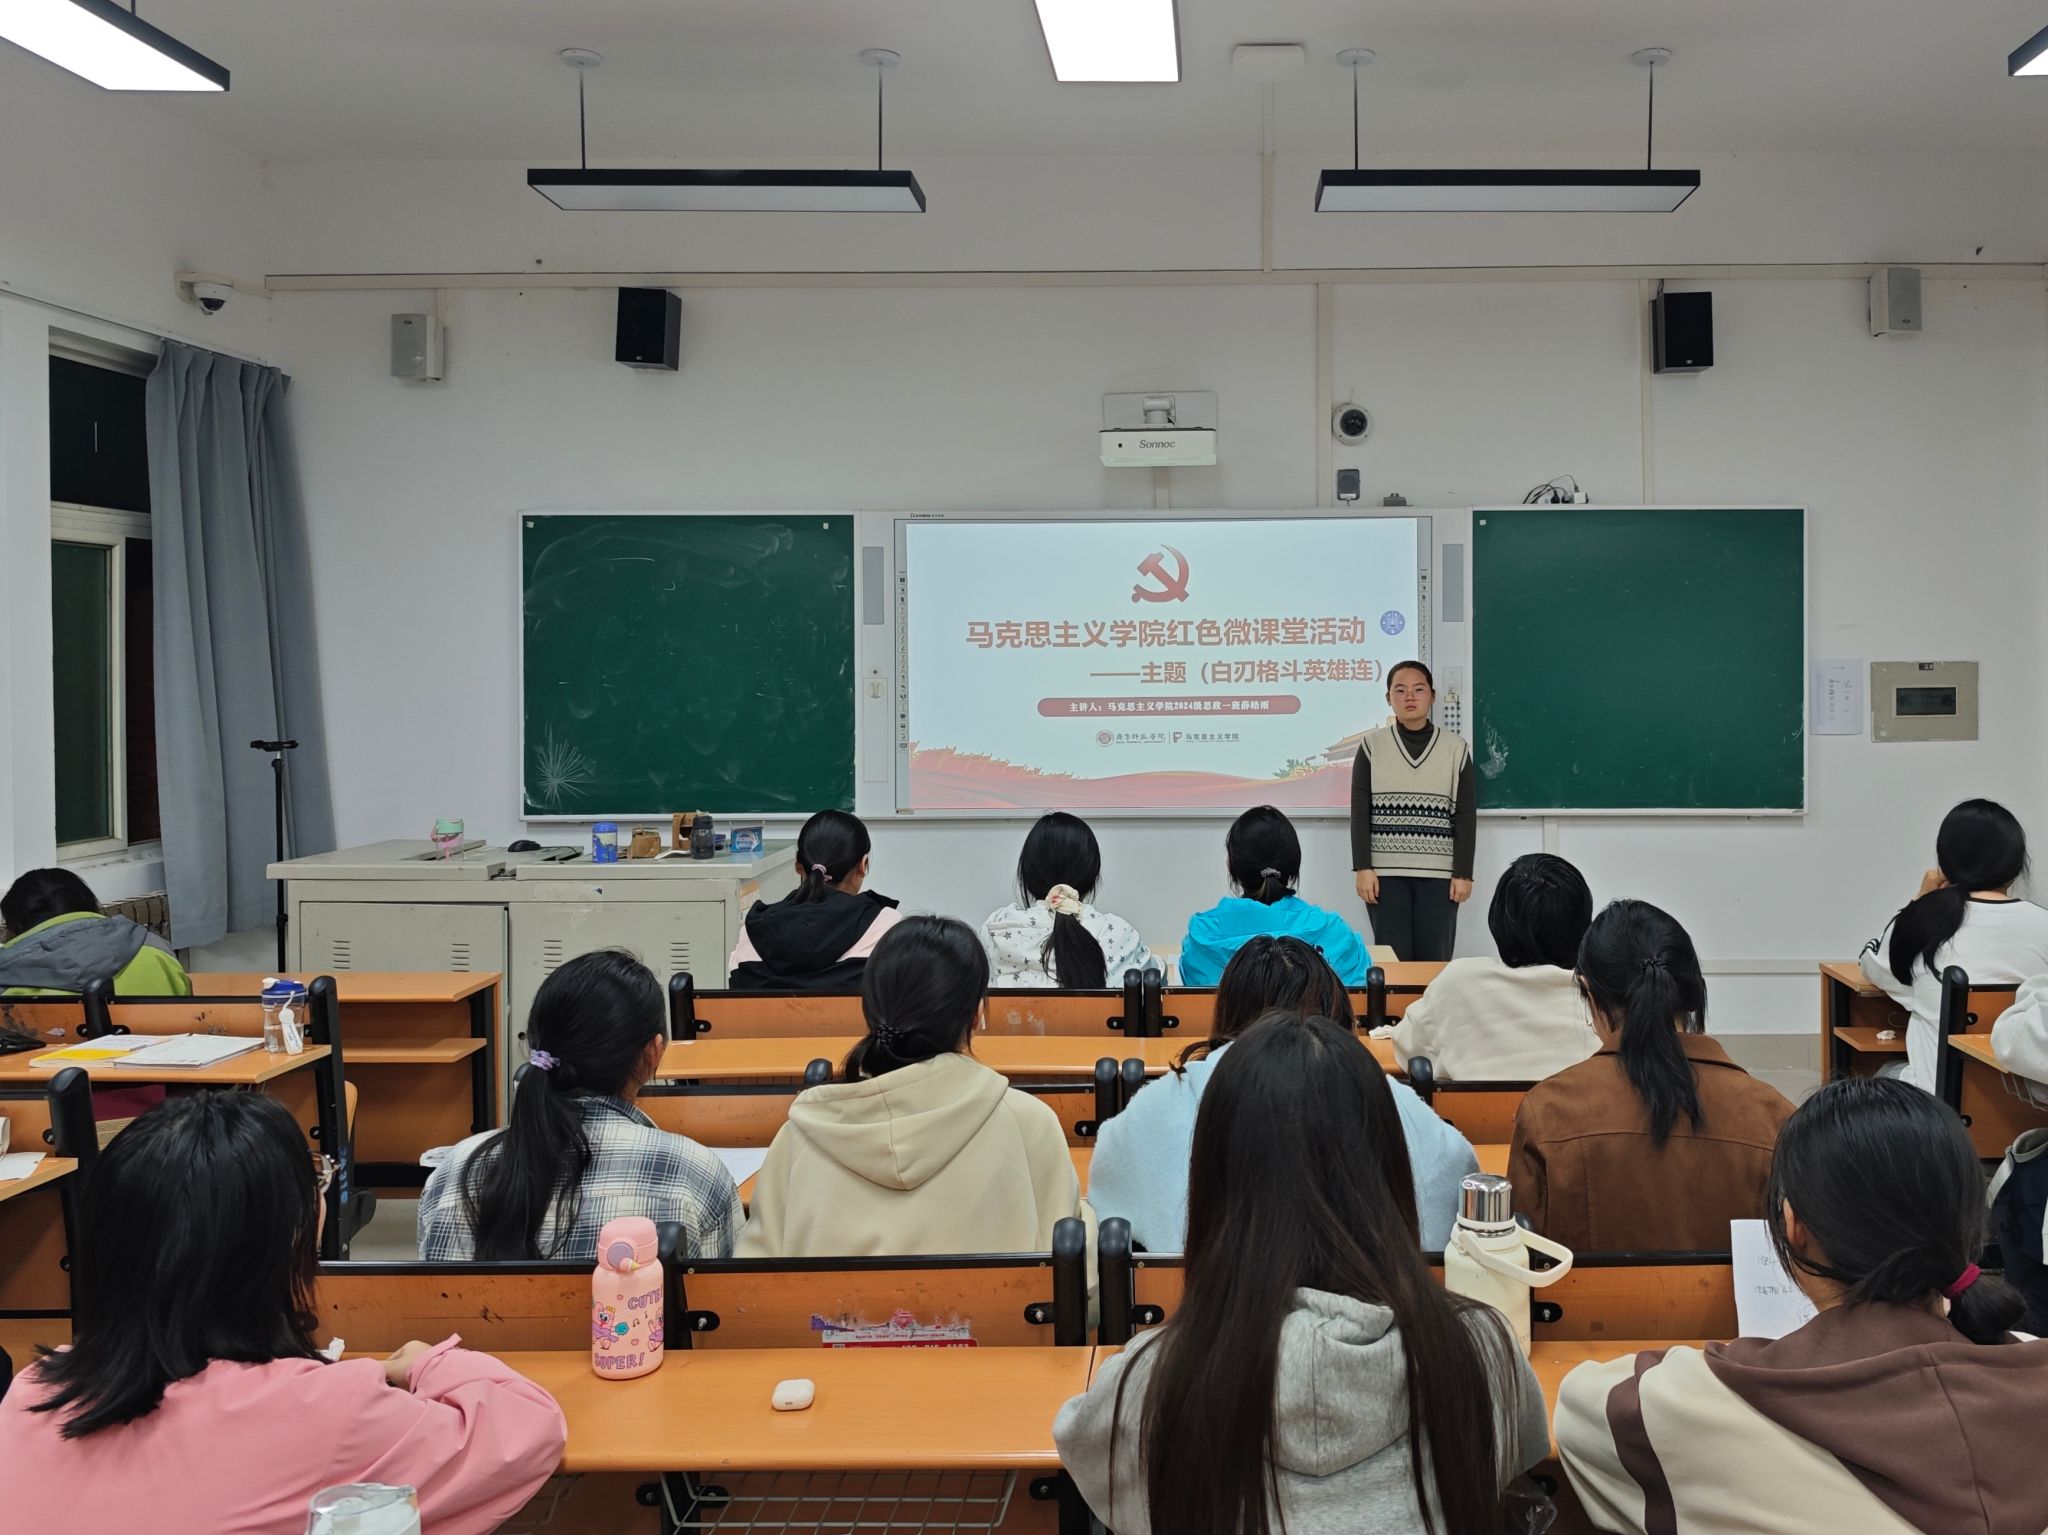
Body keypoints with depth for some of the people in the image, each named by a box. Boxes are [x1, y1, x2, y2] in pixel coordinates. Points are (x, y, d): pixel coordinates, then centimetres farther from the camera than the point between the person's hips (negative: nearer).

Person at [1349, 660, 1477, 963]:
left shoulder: (1455, 748, 6)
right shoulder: (1372, 746, 5)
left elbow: (1466, 816, 4)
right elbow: (1360, 812, 2)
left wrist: (1463, 873, -2)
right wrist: (1362, 868, -6)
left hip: (1439, 873, 0)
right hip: (1386, 872, 0)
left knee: (1435, 961, -2)